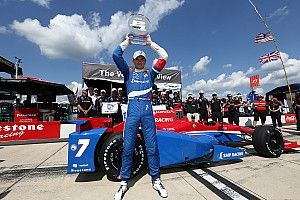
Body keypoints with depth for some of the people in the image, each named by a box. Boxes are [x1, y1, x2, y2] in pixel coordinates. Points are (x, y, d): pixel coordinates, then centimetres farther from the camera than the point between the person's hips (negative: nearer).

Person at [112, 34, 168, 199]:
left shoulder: (150, 73, 22)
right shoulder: (128, 72, 19)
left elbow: (164, 57, 18)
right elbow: (116, 55, 10)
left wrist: (151, 43, 26)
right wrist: (127, 41, 22)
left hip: (148, 109, 1)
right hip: (133, 108, 0)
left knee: (152, 147, 2)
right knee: (127, 147, 1)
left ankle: (156, 180, 18)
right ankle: (124, 182, 16)